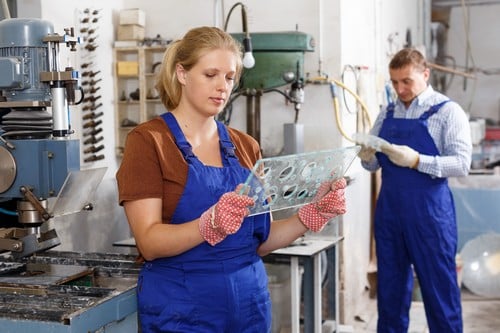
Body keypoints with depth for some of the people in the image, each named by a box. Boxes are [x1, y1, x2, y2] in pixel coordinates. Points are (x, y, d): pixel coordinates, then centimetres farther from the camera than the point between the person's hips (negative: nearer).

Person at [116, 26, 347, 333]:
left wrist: (313, 214, -10)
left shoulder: (246, 147, 7)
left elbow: (260, 241, 6)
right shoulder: (148, 141, -8)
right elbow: (149, 242, -16)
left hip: (250, 303, 5)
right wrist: (211, 224, -32)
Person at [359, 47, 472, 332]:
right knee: (390, 288, 13)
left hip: (429, 213, -5)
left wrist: (416, 161, -26)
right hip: (388, 211, 5)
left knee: (439, 289, 4)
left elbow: (461, 164, -15)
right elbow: (374, 164, 12)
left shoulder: (448, 112, -6)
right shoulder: (387, 114, 11)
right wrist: (367, 157, -11)